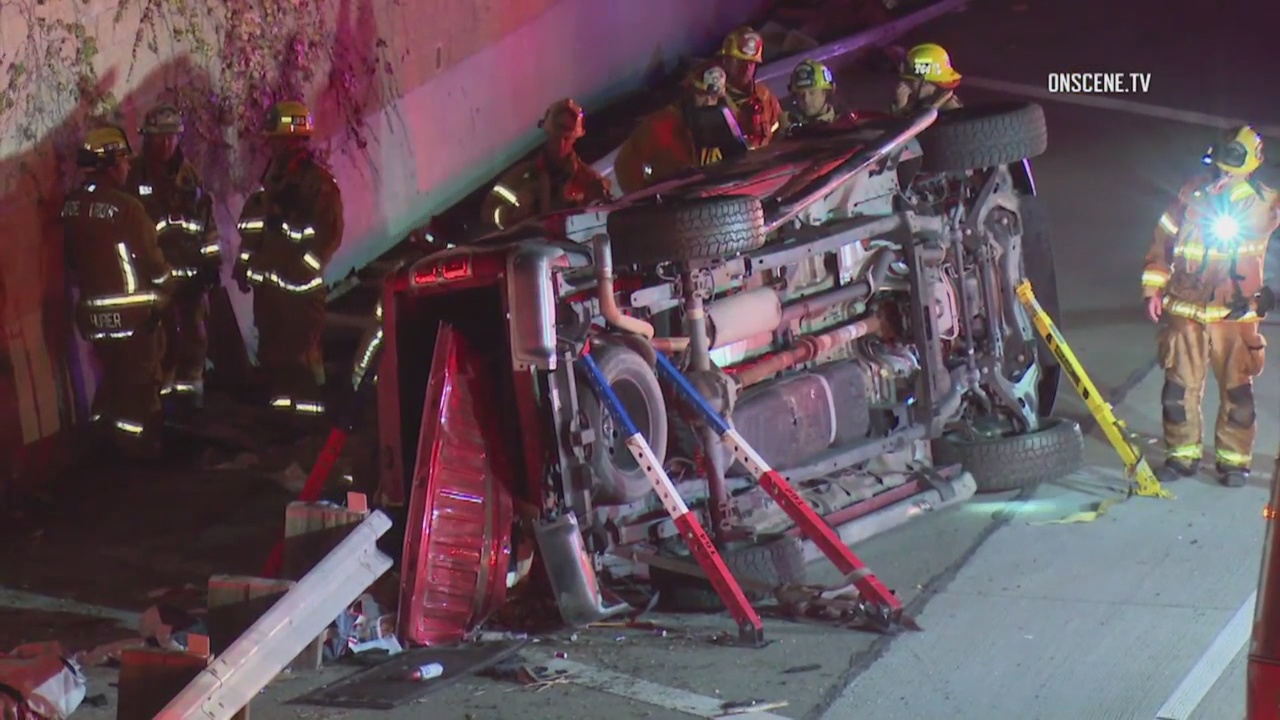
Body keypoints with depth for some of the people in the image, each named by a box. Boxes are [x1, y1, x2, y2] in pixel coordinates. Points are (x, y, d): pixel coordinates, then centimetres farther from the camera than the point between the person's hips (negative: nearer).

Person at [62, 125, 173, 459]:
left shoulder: (69, 207, -1)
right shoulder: (125, 207, -22)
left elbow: (71, 257, 10)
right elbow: (151, 258, -14)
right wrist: (165, 288, 4)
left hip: (92, 309, 6)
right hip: (132, 311, -6)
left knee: (112, 375, 22)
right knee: (141, 380, 8)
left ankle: (107, 438, 30)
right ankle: (142, 446, 17)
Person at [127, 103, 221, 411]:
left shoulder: (189, 176, 10)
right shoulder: (133, 176, -6)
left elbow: (207, 220, 15)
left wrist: (211, 260, 11)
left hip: (191, 270, 5)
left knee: (193, 332, 12)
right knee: (162, 336, -6)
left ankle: (190, 387, 24)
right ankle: (161, 391, 4)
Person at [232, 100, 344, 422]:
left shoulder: (319, 181, -9)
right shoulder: (271, 178, 15)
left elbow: (329, 233, -15)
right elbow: (252, 225, 23)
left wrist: (304, 268, -18)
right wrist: (245, 264, 17)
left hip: (299, 286, -8)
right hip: (268, 281, 8)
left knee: (301, 353, -9)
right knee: (271, 352, 13)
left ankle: (309, 417, -4)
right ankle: (279, 406, 23)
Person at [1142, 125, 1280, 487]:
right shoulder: (1192, 194, 5)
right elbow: (1163, 240, 10)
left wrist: (1234, 191, -19)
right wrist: (1154, 288, 7)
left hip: (1234, 314, -1)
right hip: (1185, 311, 1)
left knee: (1237, 390, -1)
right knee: (1179, 386, 2)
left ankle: (1234, 458, 10)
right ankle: (1182, 453, 15)